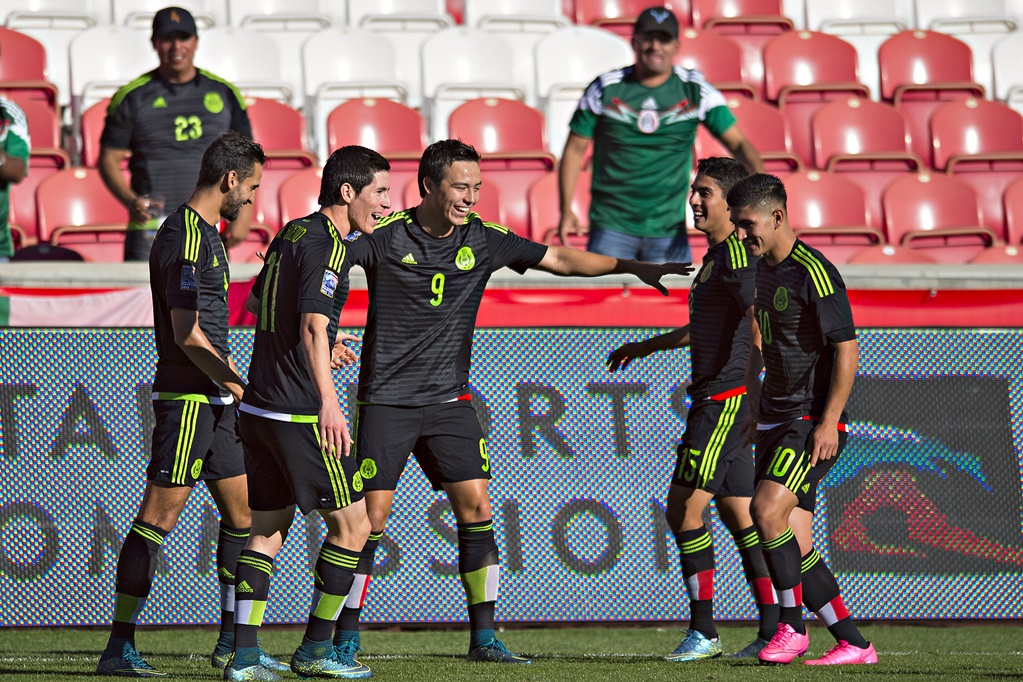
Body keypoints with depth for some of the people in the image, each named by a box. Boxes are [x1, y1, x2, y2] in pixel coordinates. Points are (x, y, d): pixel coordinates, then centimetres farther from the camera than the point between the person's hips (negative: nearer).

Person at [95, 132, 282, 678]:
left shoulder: (207, 233, 17)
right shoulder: (184, 237, -15)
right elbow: (186, 334, -19)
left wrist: (235, 379, 17)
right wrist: (236, 385, -9)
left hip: (214, 400, 10)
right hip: (186, 400, -10)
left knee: (243, 512, 12)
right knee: (159, 516, -8)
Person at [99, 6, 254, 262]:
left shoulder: (225, 94, 10)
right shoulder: (132, 97, 4)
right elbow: (109, 158, 4)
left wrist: (244, 213, 1)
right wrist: (130, 200, -14)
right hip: (151, 228, -2)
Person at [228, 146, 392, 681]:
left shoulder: (292, 234, 14)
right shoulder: (327, 245, -14)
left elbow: (255, 303, 29)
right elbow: (312, 325, -27)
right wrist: (329, 404, -37)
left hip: (258, 408, 9)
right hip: (298, 411, -9)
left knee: (265, 528, 10)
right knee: (353, 523, 1)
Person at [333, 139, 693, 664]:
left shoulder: (483, 240, 3)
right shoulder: (384, 237, -10)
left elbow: (560, 259, 11)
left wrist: (631, 266, 8)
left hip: (449, 399, 4)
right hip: (385, 399, -4)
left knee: (475, 508, -5)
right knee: (371, 515, -6)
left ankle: (483, 637, 2)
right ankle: (346, 637, 6)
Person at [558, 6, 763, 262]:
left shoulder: (695, 90, 1)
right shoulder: (605, 89, 0)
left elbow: (737, 142, -3)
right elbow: (575, 148, 5)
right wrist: (566, 210, -5)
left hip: (669, 230, 1)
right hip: (611, 227, -1)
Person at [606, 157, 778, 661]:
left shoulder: (736, 252, -12)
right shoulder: (717, 255, 20)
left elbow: (758, 319, -25)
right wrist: (643, 348, 46)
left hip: (726, 399, -10)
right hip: (714, 401, 10)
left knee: (684, 510, -9)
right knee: (739, 516, 8)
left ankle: (702, 632, -7)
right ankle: (772, 632, 7)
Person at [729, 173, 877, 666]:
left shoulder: (814, 273, -14)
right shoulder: (762, 269, 12)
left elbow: (847, 350, -16)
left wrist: (828, 422, -21)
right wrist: (750, 397, 26)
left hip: (814, 420, -9)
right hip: (774, 420, 9)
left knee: (766, 508, -24)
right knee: (793, 543, 2)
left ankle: (792, 626, -12)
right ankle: (853, 644, 9)